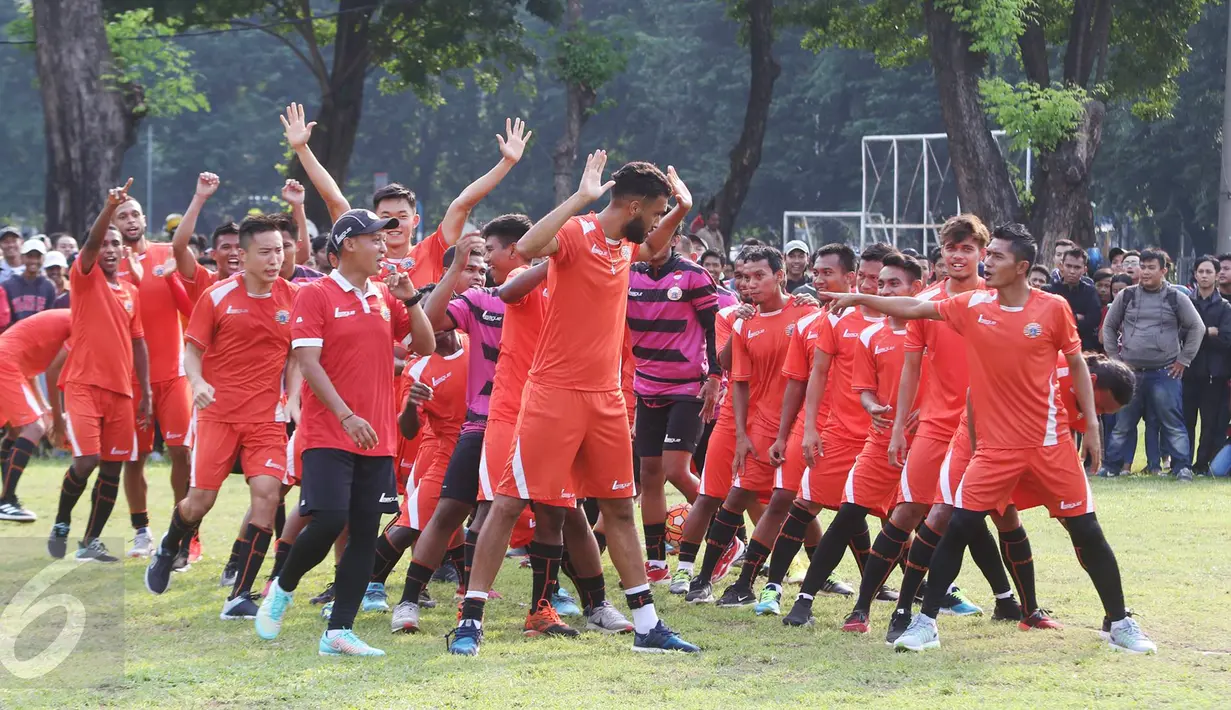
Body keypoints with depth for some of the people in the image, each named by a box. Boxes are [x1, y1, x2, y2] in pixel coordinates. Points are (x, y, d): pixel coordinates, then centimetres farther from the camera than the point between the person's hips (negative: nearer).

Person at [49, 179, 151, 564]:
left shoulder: (131, 292, 12)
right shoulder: (85, 277, -1)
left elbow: (137, 344, 14)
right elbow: (90, 243, -20)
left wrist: (145, 393, 9)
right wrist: (110, 208, -37)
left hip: (120, 390, 5)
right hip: (83, 384, -5)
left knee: (113, 468, 3)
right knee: (86, 460, -15)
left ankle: (91, 542, 13)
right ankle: (61, 525, 8)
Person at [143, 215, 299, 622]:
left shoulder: (292, 298, 3)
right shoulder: (218, 297, -3)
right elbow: (193, 350, 2)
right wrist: (198, 383, -17)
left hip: (267, 417, 2)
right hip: (218, 413, -2)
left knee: (267, 493, -15)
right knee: (201, 499, -3)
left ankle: (240, 597, -8)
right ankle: (167, 551, 33)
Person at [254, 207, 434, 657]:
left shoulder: (385, 296, 12)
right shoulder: (316, 295, -5)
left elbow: (424, 346, 14)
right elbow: (308, 362, -12)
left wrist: (410, 300, -2)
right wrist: (346, 416, -21)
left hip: (376, 437, 6)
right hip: (327, 434, -6)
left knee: (365, 532, 1)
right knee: (328, 522, -16)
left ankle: (339, 633, 4)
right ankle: (282, 589, 12)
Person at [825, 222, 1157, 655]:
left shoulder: (1053, 309, -6)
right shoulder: (973, 306, 0)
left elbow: (1077, 363, 5)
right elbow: (914, 310, 7)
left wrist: (1091, 424, 2)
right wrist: (861, 299, 2)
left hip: (1050, 444, -1)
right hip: (994, 445, 1)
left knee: (1086, 531, 2)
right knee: (959, 526, -6)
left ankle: (1119, 623, 15)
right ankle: (925, 623, 2)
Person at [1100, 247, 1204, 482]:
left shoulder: (1176, 299, 1)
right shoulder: (1126, 296, 6)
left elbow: (1197, 328, 5)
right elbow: (1109, 326, 15)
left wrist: (1183, 360, 1)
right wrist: (1115, 358, 8)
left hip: (1165, 374, -2)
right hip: (1130, 372, 2)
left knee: (1173, 423, -4)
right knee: (1123, 424, 7)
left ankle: (1183, 467, -2)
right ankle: (1110, 465, 15)